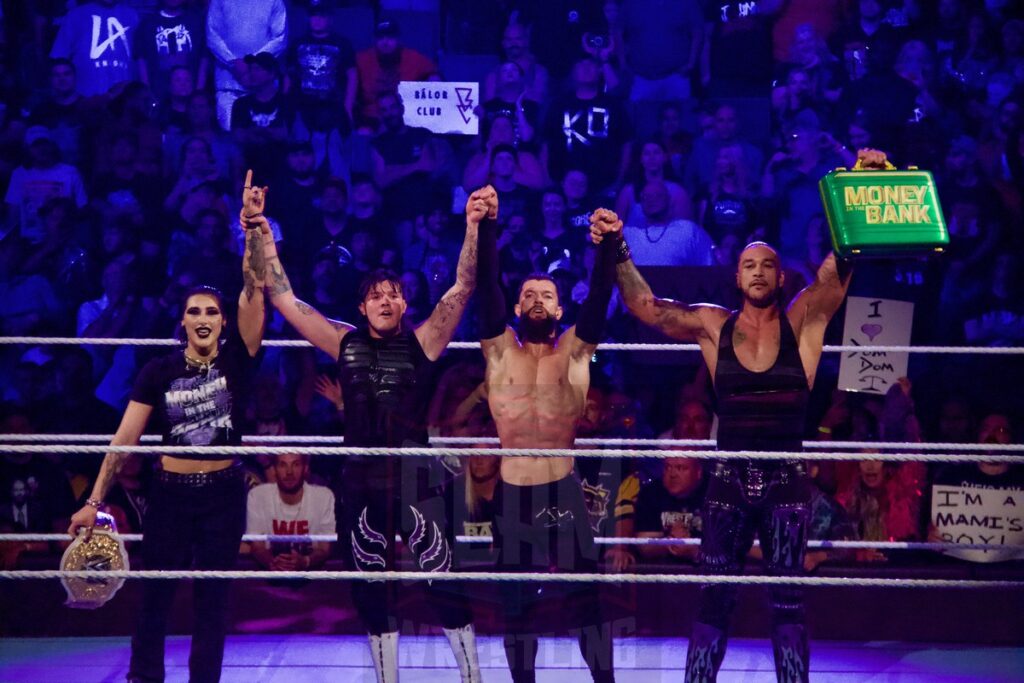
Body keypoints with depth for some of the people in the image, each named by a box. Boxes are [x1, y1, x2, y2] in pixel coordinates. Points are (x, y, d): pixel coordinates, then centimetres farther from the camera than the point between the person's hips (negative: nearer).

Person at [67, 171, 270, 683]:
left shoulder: (236, 358, -3)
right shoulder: (159, 371, -2)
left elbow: (255, 286, -15)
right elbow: (126, 437, -2)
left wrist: (253, 226, -27)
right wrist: (95, 500, -6)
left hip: (224, 492, 0)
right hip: (171, 491, 0)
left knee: (213, 595, 4)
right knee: (155, 593, 1)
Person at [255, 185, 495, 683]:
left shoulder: (422, 343, 0)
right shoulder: (346, 343, 6)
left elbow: (462, 289, -10)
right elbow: (285, 299, 4)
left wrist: (474, 228, -23)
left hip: (416, 480, -3)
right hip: (363, 484, 3)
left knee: (445, 582, -4)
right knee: (373, 593, 10)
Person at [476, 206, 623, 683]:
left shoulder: (575, 349, 5)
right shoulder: (500, 349, 6)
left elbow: (600, 293, -9)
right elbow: (487, 287, -6)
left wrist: (610, 242, -25)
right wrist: (486, 226, -18)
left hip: (564, 490, -1)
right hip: (513, 493, 1)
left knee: (587, 598, -1)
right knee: (516, 602, 7)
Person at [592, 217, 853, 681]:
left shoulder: (803, 320, 2)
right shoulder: (713, 325, 5)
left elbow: (835, 273, -13)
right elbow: (646, 306, -2)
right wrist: (618, 254, -15)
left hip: (787, 481, -1)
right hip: (728, 479, 1)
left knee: (787, 604, 2)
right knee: (714, 601, 3)